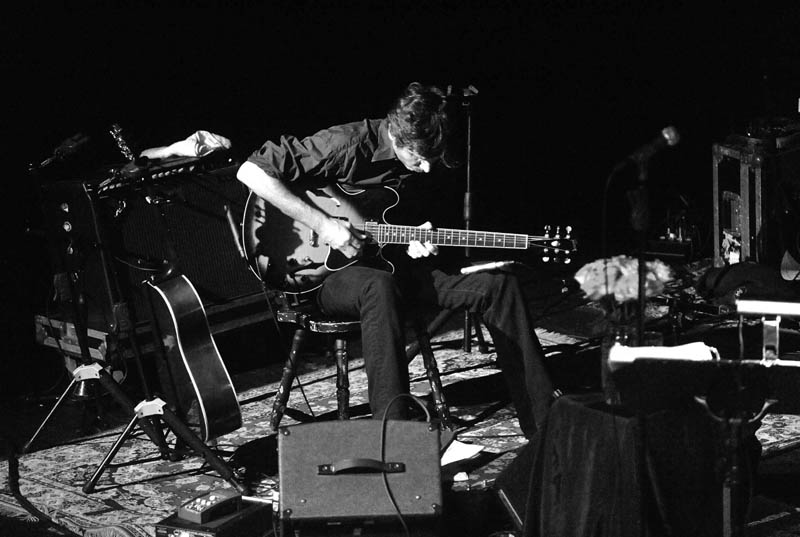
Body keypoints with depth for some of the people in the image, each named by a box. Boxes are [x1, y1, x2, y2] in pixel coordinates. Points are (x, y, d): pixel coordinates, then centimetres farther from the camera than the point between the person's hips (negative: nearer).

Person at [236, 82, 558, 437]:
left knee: (499, 286, -8)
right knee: (379, 287, -43)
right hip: (328, 272, -6)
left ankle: (543, 424, -1)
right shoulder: (348, 145, -18)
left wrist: (413, 244, -6)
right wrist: (323, 224, -26)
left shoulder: (425, 159, 3)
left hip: (389, 264, 7)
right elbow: (250, 171, -24)